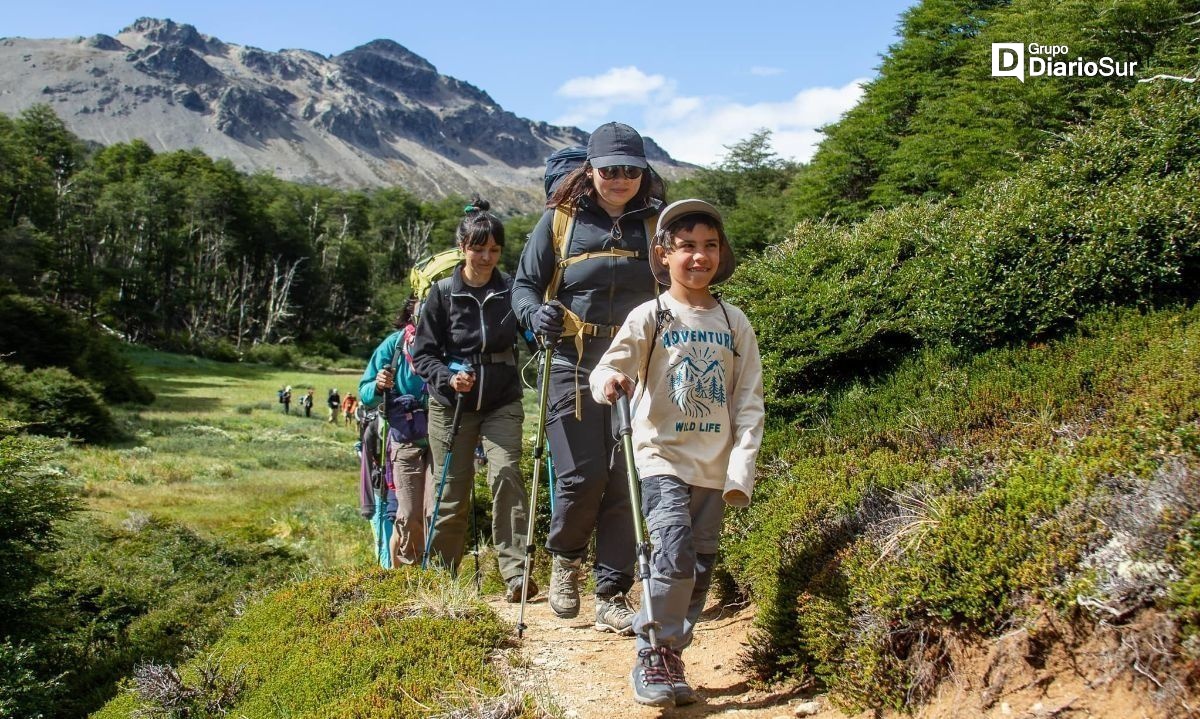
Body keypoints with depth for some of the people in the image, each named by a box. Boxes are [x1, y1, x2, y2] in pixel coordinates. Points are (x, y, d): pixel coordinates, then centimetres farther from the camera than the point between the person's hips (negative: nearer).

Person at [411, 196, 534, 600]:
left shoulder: (511, 290, 1)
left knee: (506, 473, -20)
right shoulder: (442, 293, -1)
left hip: (502, 403, 0)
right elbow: (422, 353, 0)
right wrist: (448, 378, -18)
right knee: (452, 493, 6)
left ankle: (515, 572, -18)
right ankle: (440, 574, 24)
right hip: (451, 404, 0)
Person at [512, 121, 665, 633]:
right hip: (573, 365, -2)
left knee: (626, 482, -1)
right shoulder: (560, 219, 4)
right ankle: (565, 559, 21)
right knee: (582, 476, -11)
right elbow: (524, 284, 6)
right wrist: (537, 313, -16)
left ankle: (611, 599, 11)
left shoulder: (656, 224, 9)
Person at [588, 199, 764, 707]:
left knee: (700, 569, 9)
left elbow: (749, 401, 6)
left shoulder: (734, 323, 6)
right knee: (674, 555, -19)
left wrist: (741, 470, -1)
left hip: (713, 468, 4)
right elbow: (608, 367, -12)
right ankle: (654, 657, -2)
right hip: (662, 458, -4)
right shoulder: (651, 317, -3)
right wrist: (609, 380, -37)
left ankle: (669, 657, 24)